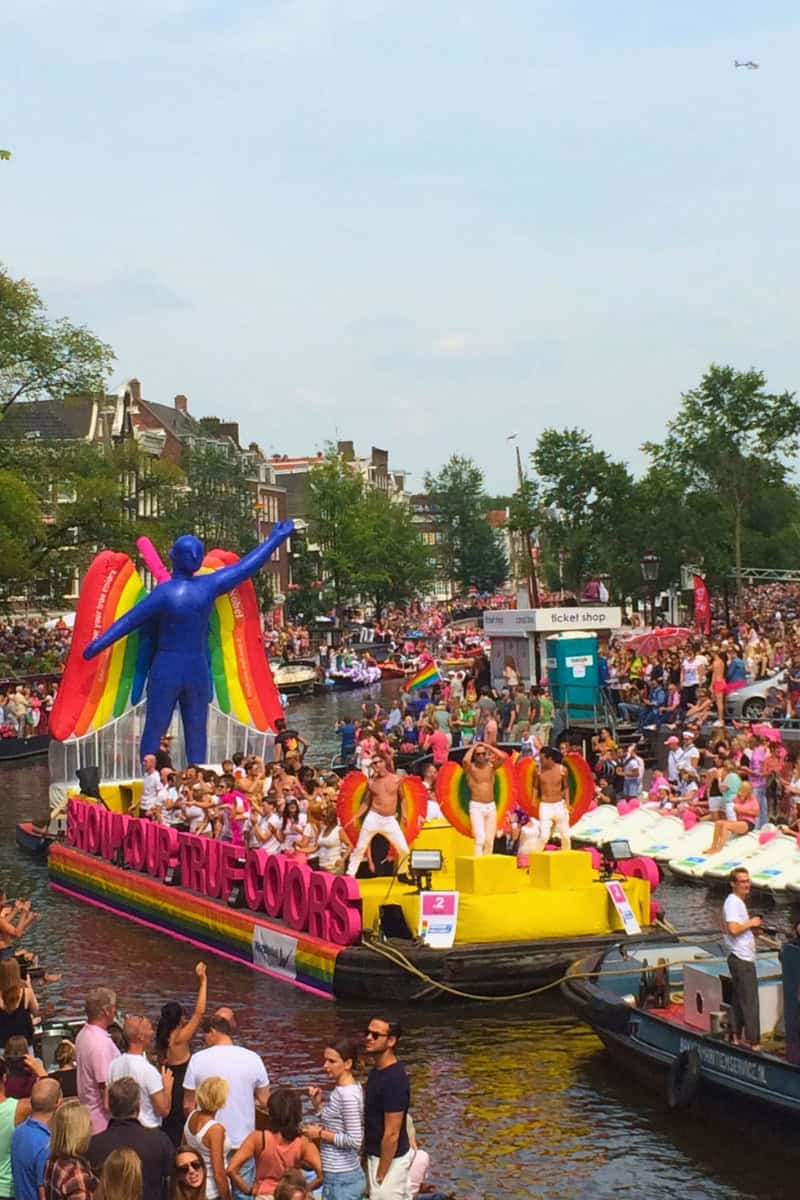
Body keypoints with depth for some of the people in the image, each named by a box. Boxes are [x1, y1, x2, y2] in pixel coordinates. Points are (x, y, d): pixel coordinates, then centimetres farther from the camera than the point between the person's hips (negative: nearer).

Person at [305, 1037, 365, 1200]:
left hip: (341, 1179, -10)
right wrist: (319, 1104, 4)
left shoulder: (347, 1095, -20)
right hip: (346, 1175, 10)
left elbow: (355, 1140, -23)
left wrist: (321, 1134, -15)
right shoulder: (341, 1089, 9)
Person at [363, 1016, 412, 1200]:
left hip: (390, 1158, -9)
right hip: (377, 1154, 9)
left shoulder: (394, 1080, -24)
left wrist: (380, 1174, -18)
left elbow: (392, 1133, -22)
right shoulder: (377, 1070, 5)